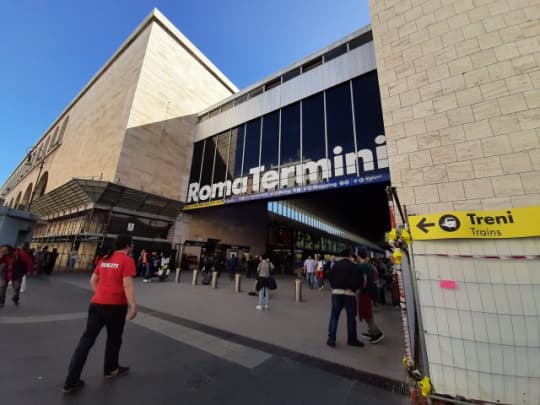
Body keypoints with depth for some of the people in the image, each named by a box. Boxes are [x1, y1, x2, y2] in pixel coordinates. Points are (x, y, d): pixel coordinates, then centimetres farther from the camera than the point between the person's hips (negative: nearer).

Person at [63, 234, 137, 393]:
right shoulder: (127, 260, -15)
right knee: (114, 339, 17)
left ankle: (71, 381, 14)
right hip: (115, 306, -5)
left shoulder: (104, 259, 8)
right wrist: (133, 305, -15)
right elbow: (127, 285, -21)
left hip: (96, 304, 6)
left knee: (86, 340, 11)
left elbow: (93, 280, 15)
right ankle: (111, 369, 37)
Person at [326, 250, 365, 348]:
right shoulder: (353, 265, -8)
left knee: (334, 316, 8)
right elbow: (357, 280, -14)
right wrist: (362, 284, 6)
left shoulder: (336, 264, 7)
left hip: (336, 292, 4)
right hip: (349, 293, -3)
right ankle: (352, 339, 23)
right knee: (351, 317, 12)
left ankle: (331, 338, 7)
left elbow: (330, 277, 10)